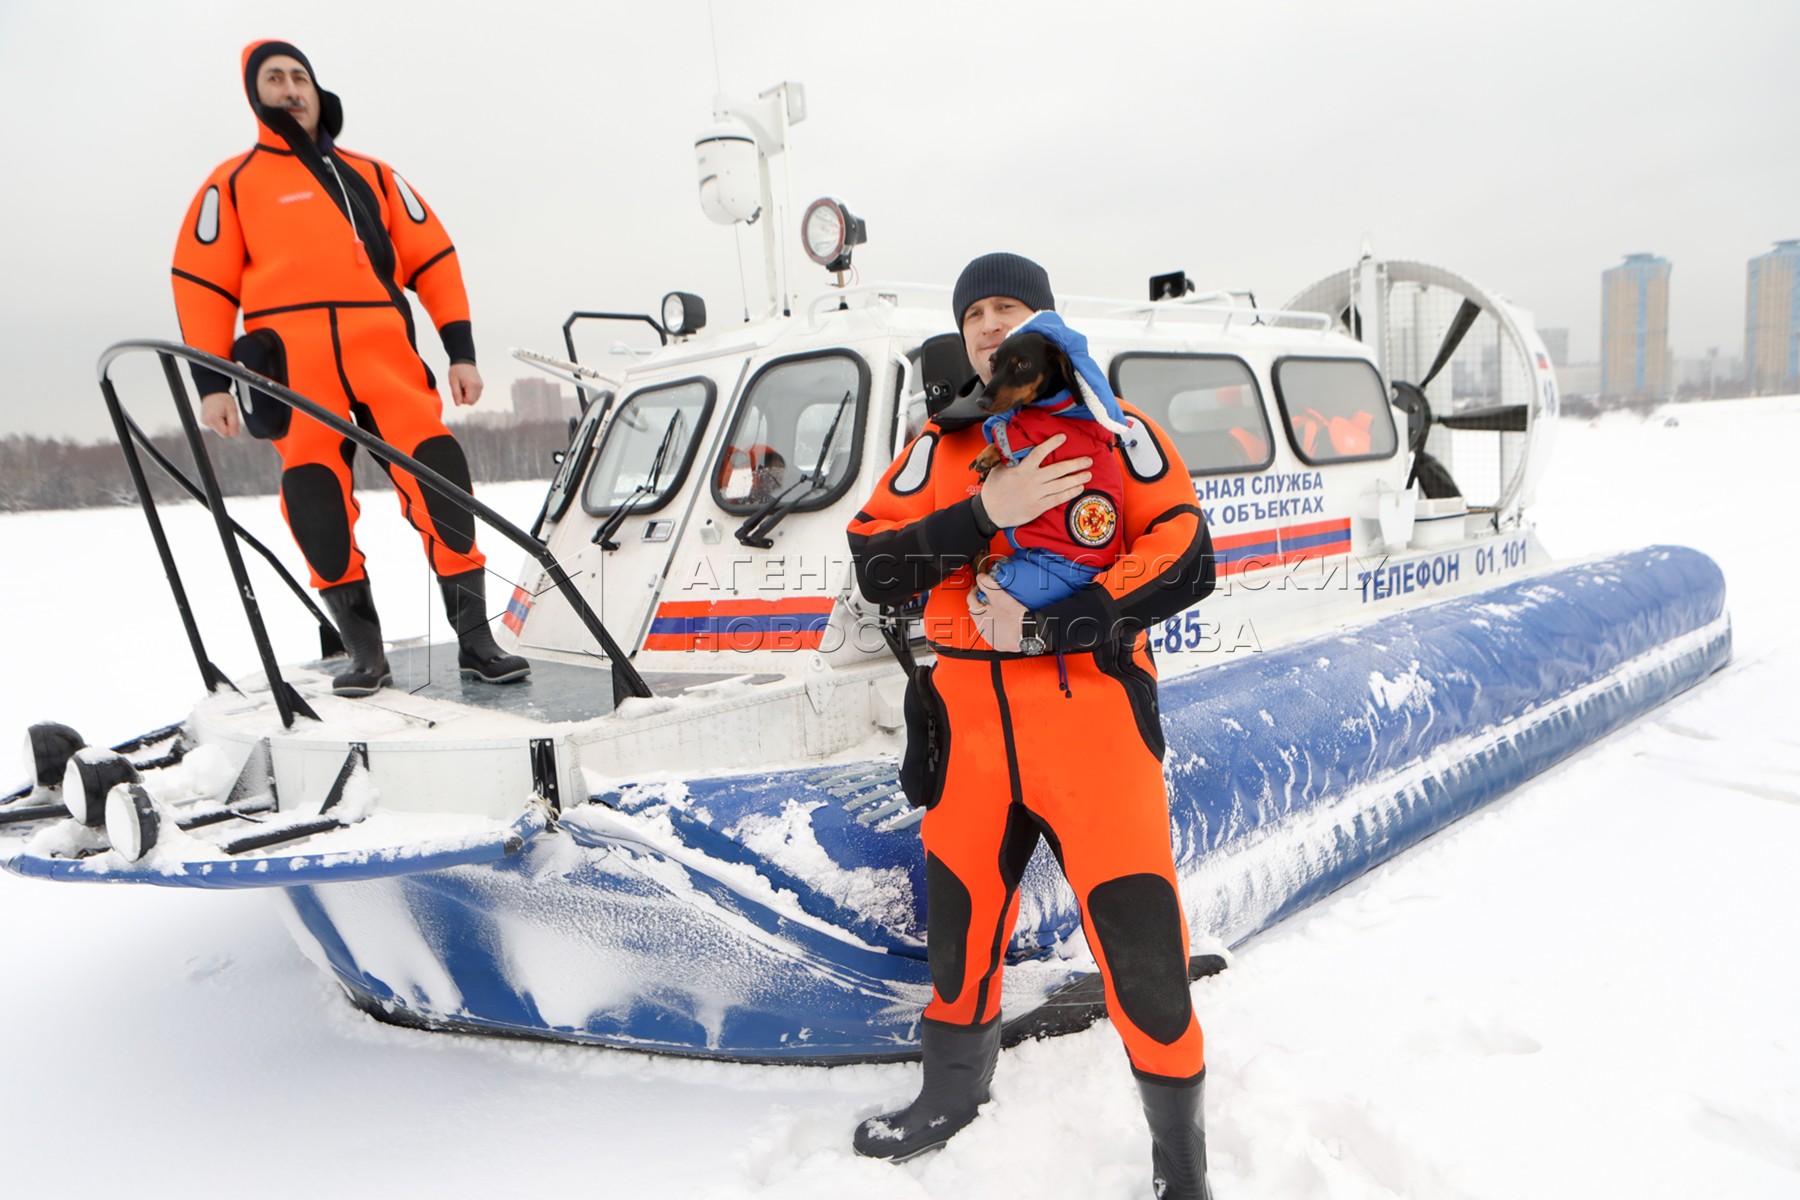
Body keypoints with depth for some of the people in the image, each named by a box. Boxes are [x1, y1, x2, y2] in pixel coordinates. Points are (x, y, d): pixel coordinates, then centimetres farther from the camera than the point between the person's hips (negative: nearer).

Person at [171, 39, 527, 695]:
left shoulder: (372, 175, 22)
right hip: (293, 360, -1)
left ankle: (474, 636, -11)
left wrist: (460, 350, 6)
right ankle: (364, 648, 3)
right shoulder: (234, 182, 15)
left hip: (385, 351, 1)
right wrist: (211, 380, -1)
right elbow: (202, 282, 9)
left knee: (438, 473, -14)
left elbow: (432, 258, 17)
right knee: (315, 499, -6)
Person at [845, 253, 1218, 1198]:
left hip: (1090, 708, -3)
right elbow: (874, 567, -1)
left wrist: (1045, 628, -15)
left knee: (1137, 935, -4)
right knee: (960, 909, 16)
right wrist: (984, 513, -16)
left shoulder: (1111, 428, 3)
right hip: (970, 715, 4)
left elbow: (1186, 559, -8)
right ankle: (951, 1097, 43)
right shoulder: (939, 445, 11)